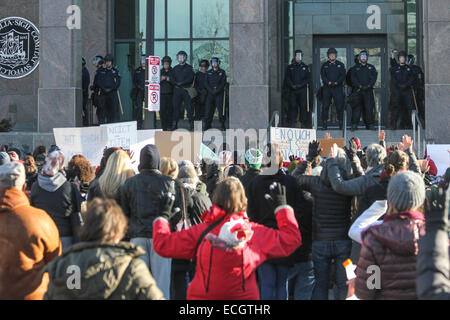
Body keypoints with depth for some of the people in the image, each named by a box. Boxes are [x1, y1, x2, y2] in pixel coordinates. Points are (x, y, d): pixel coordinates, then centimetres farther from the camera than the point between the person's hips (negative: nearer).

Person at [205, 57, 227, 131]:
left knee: (220, 108, -8)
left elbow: (223, 83, -2)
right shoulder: (209, 73, 14)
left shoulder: (222, 72, 6)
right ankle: (207, 124, 3)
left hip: (220, 93, -3)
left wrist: (217, 90, -13)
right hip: (210, 93, 3)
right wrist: (211, 90, -8)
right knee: (209, 109, -3)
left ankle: (222, 125, -3)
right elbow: (206, 83, 8)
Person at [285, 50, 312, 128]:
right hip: (293, 90, 2)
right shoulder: (290, 67, 13)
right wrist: (292, 85, -7)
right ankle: (292, 123, 3)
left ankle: (304, 123, 0)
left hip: (303, 90, -2)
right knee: (292, 106, -1)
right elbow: (287, 78, 10)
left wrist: (301, 85, -11)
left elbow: (308, 79, 3)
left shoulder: (305, 67, 8)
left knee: (303, 106, -4)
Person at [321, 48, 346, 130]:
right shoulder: (325, 65, 12)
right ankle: (324, 122, 3)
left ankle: (341, 122, 1)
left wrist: (336, 82, -14)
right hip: (327, 88, 1)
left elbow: (343, 75, 1)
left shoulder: (340, 65, 10)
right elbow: (323, 76, 2)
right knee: (325, 106, -1)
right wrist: (328, 82, -16)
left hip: (338, 87, -1)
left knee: (339, 106, -4)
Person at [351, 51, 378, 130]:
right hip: (358, 91, 0)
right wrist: (360, 86, -13)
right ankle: (354, 125, -5)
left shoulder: (371, 67, 14)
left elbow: (374, 78, 3)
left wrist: (368, 85, -13)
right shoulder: (356, 68, 13)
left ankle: (370, 124, 0)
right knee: (357, 108, -6)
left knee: (369, 107, -4)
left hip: (368, 90, 0)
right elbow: (353, 79, 3)